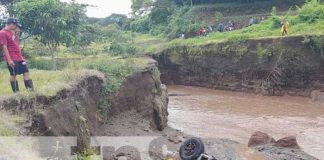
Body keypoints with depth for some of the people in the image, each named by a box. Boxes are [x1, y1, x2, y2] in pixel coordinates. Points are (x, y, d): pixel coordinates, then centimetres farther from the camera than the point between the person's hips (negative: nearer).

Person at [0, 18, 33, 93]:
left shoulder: (12, 32, 16)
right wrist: (9, 60, -21)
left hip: (19, 57, 9)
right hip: (12, 59, -9)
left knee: (26, 72, 6)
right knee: (13, 75, -1)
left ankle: (31, 89, 7)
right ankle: (16, 92, 7)